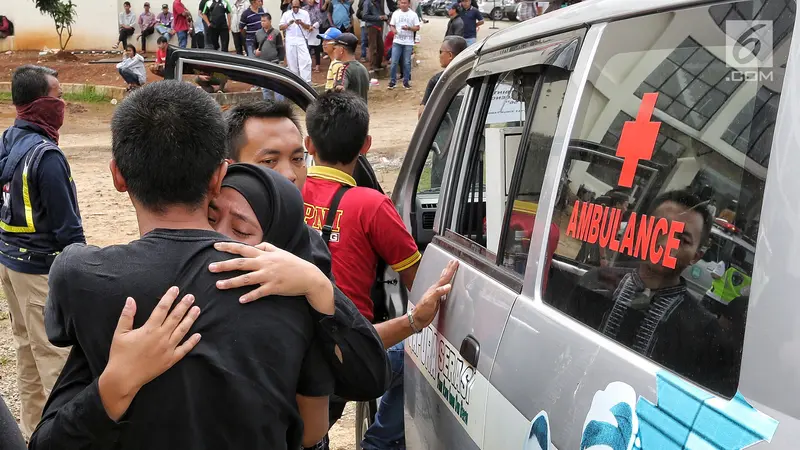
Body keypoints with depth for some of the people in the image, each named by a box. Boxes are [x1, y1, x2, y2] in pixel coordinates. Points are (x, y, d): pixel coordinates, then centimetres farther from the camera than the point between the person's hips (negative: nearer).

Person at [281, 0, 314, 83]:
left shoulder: (305, 13, 3)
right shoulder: (286, 14, 4)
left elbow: (308, 27, 2)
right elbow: (281, 28, 2)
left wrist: (301, 23, -17)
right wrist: (288, 23, -15)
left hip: (301, 40, -1)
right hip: (290, 41, 1)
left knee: (305, 60, -9)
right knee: (292, 61, 6)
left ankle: (306, 81, -8)